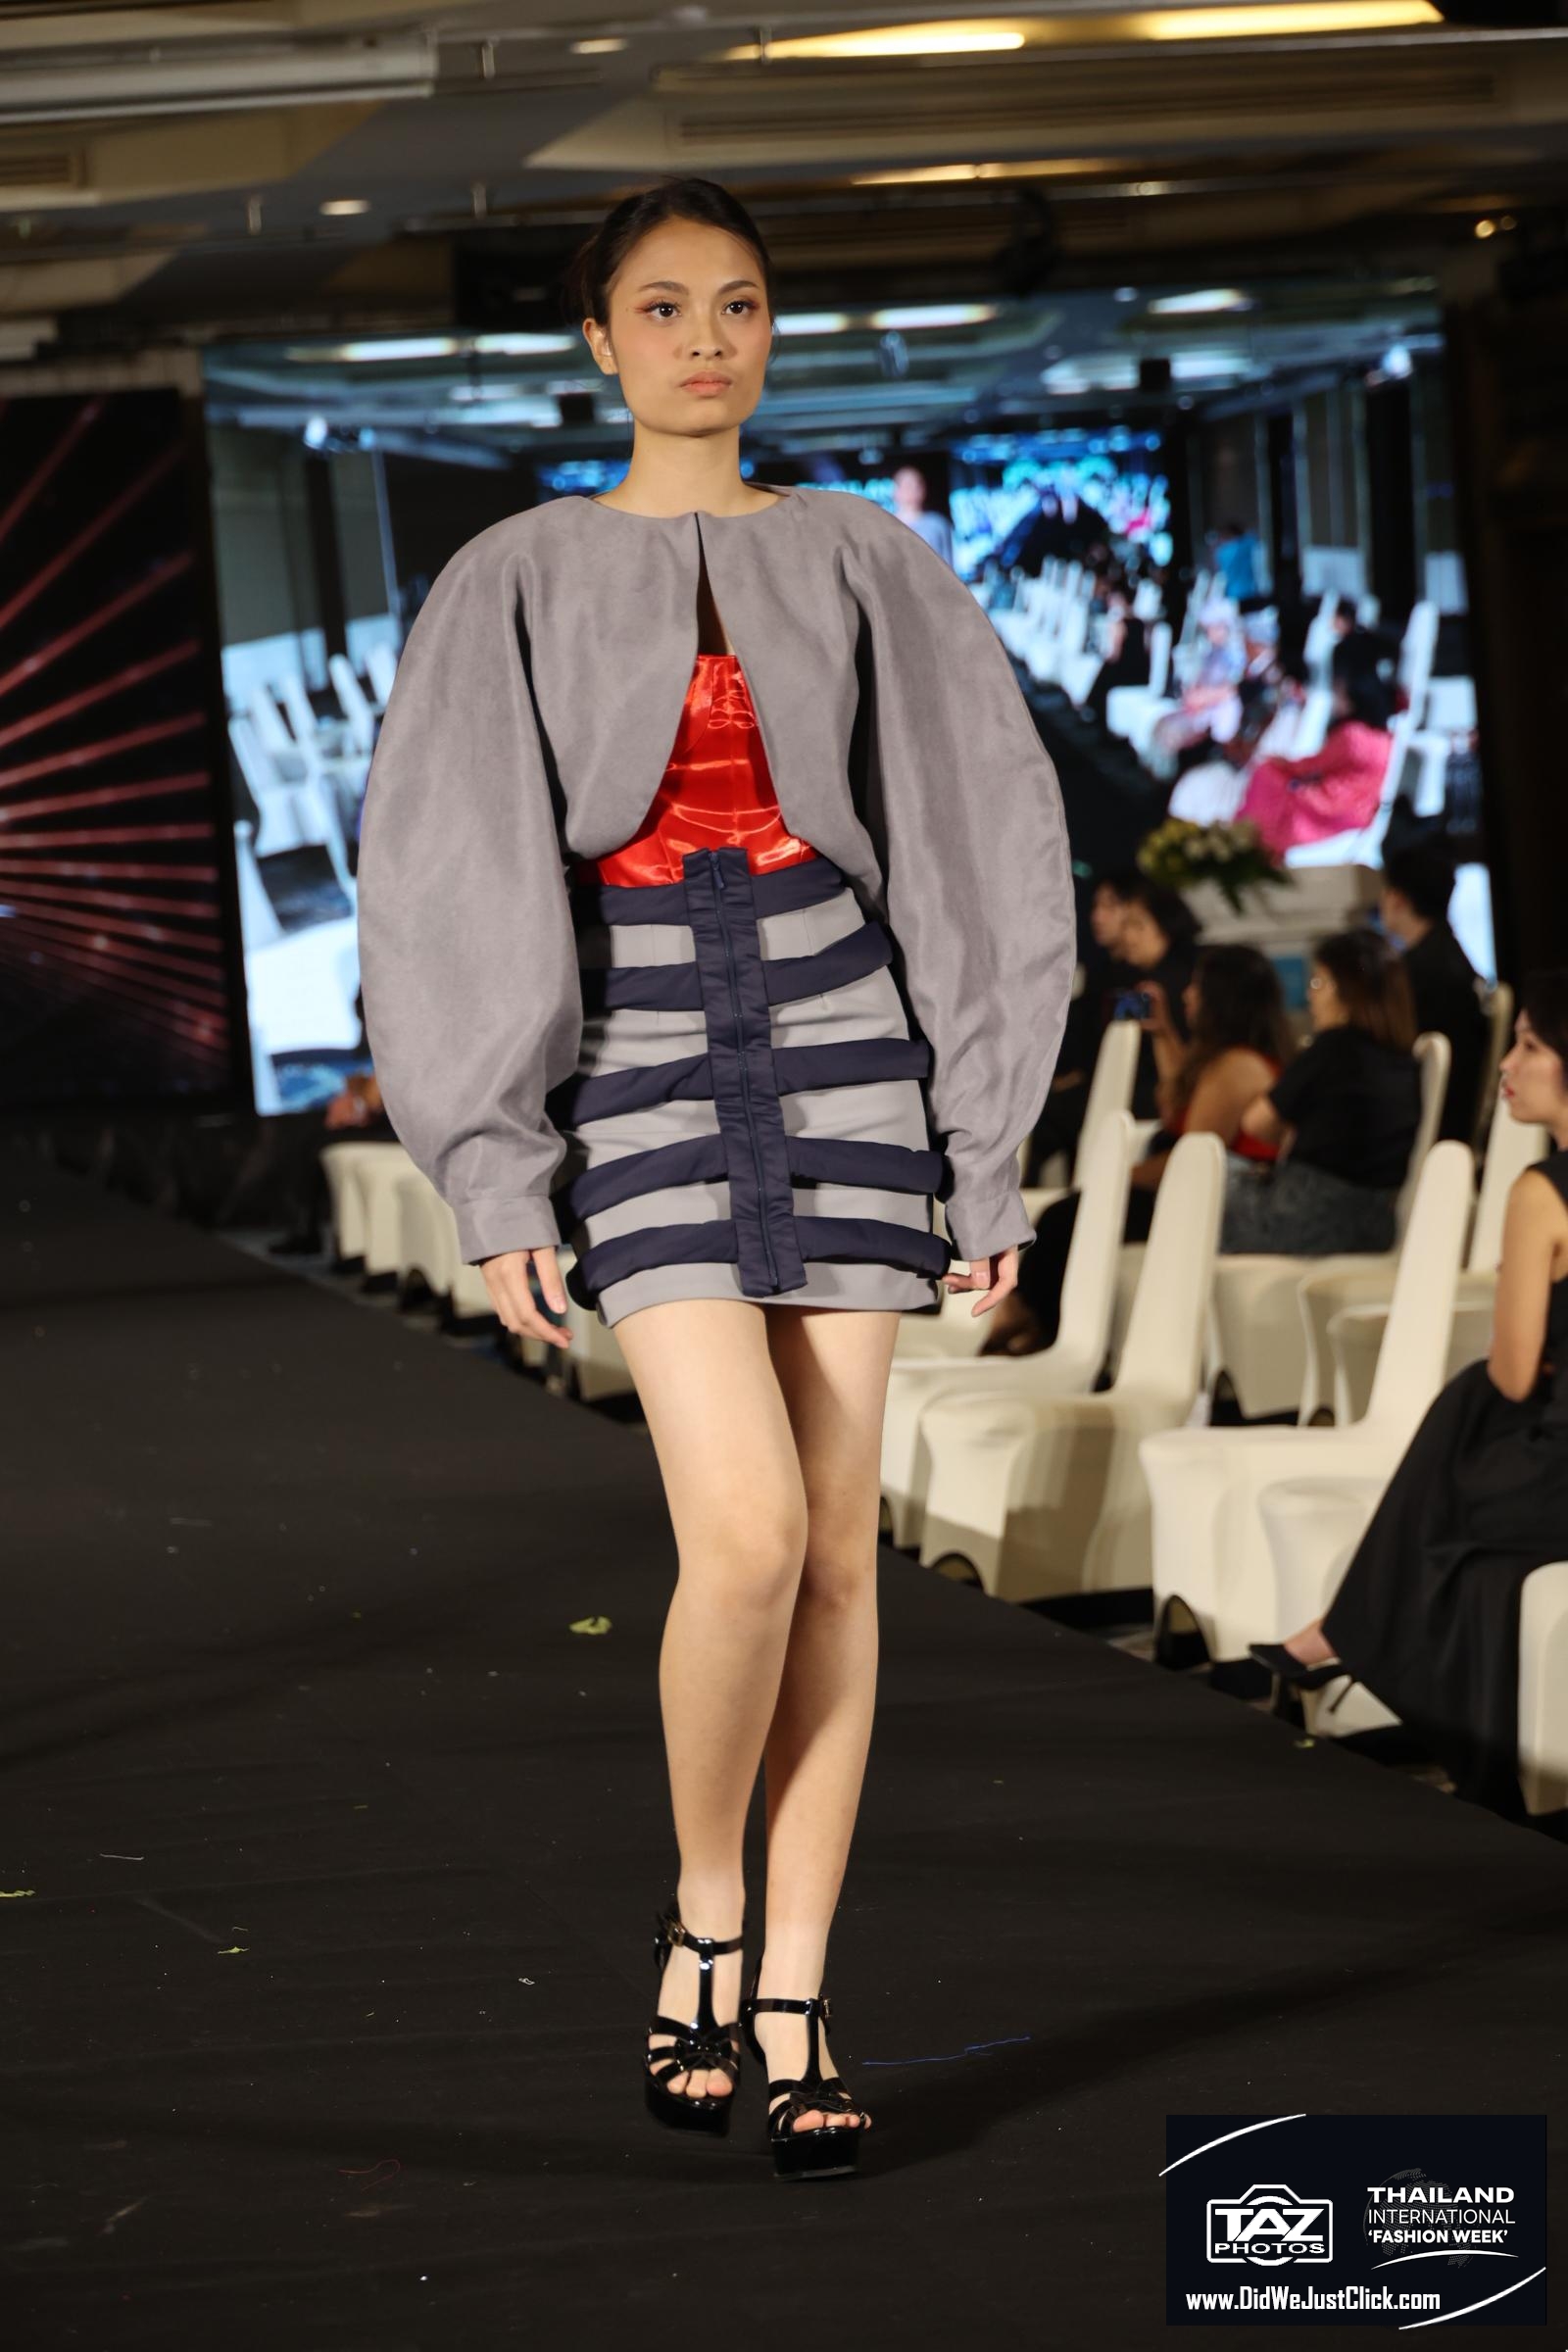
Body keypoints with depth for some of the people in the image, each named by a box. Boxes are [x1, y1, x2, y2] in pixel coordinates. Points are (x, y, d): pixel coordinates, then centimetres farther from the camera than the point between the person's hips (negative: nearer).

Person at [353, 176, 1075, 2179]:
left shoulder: (862, 565, 7)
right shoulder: (516, 583, 3)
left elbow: (978, 847, 8)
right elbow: (450, 891, 0)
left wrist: (988, 1149, 2)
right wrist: (500, 1186, -7)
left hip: (837, 1036, 2)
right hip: (636, 1057, -2)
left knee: (839, 1540, -1)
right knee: (748, 1532, -16)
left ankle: (793, 2001, 7)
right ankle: (702, 1915, 8)